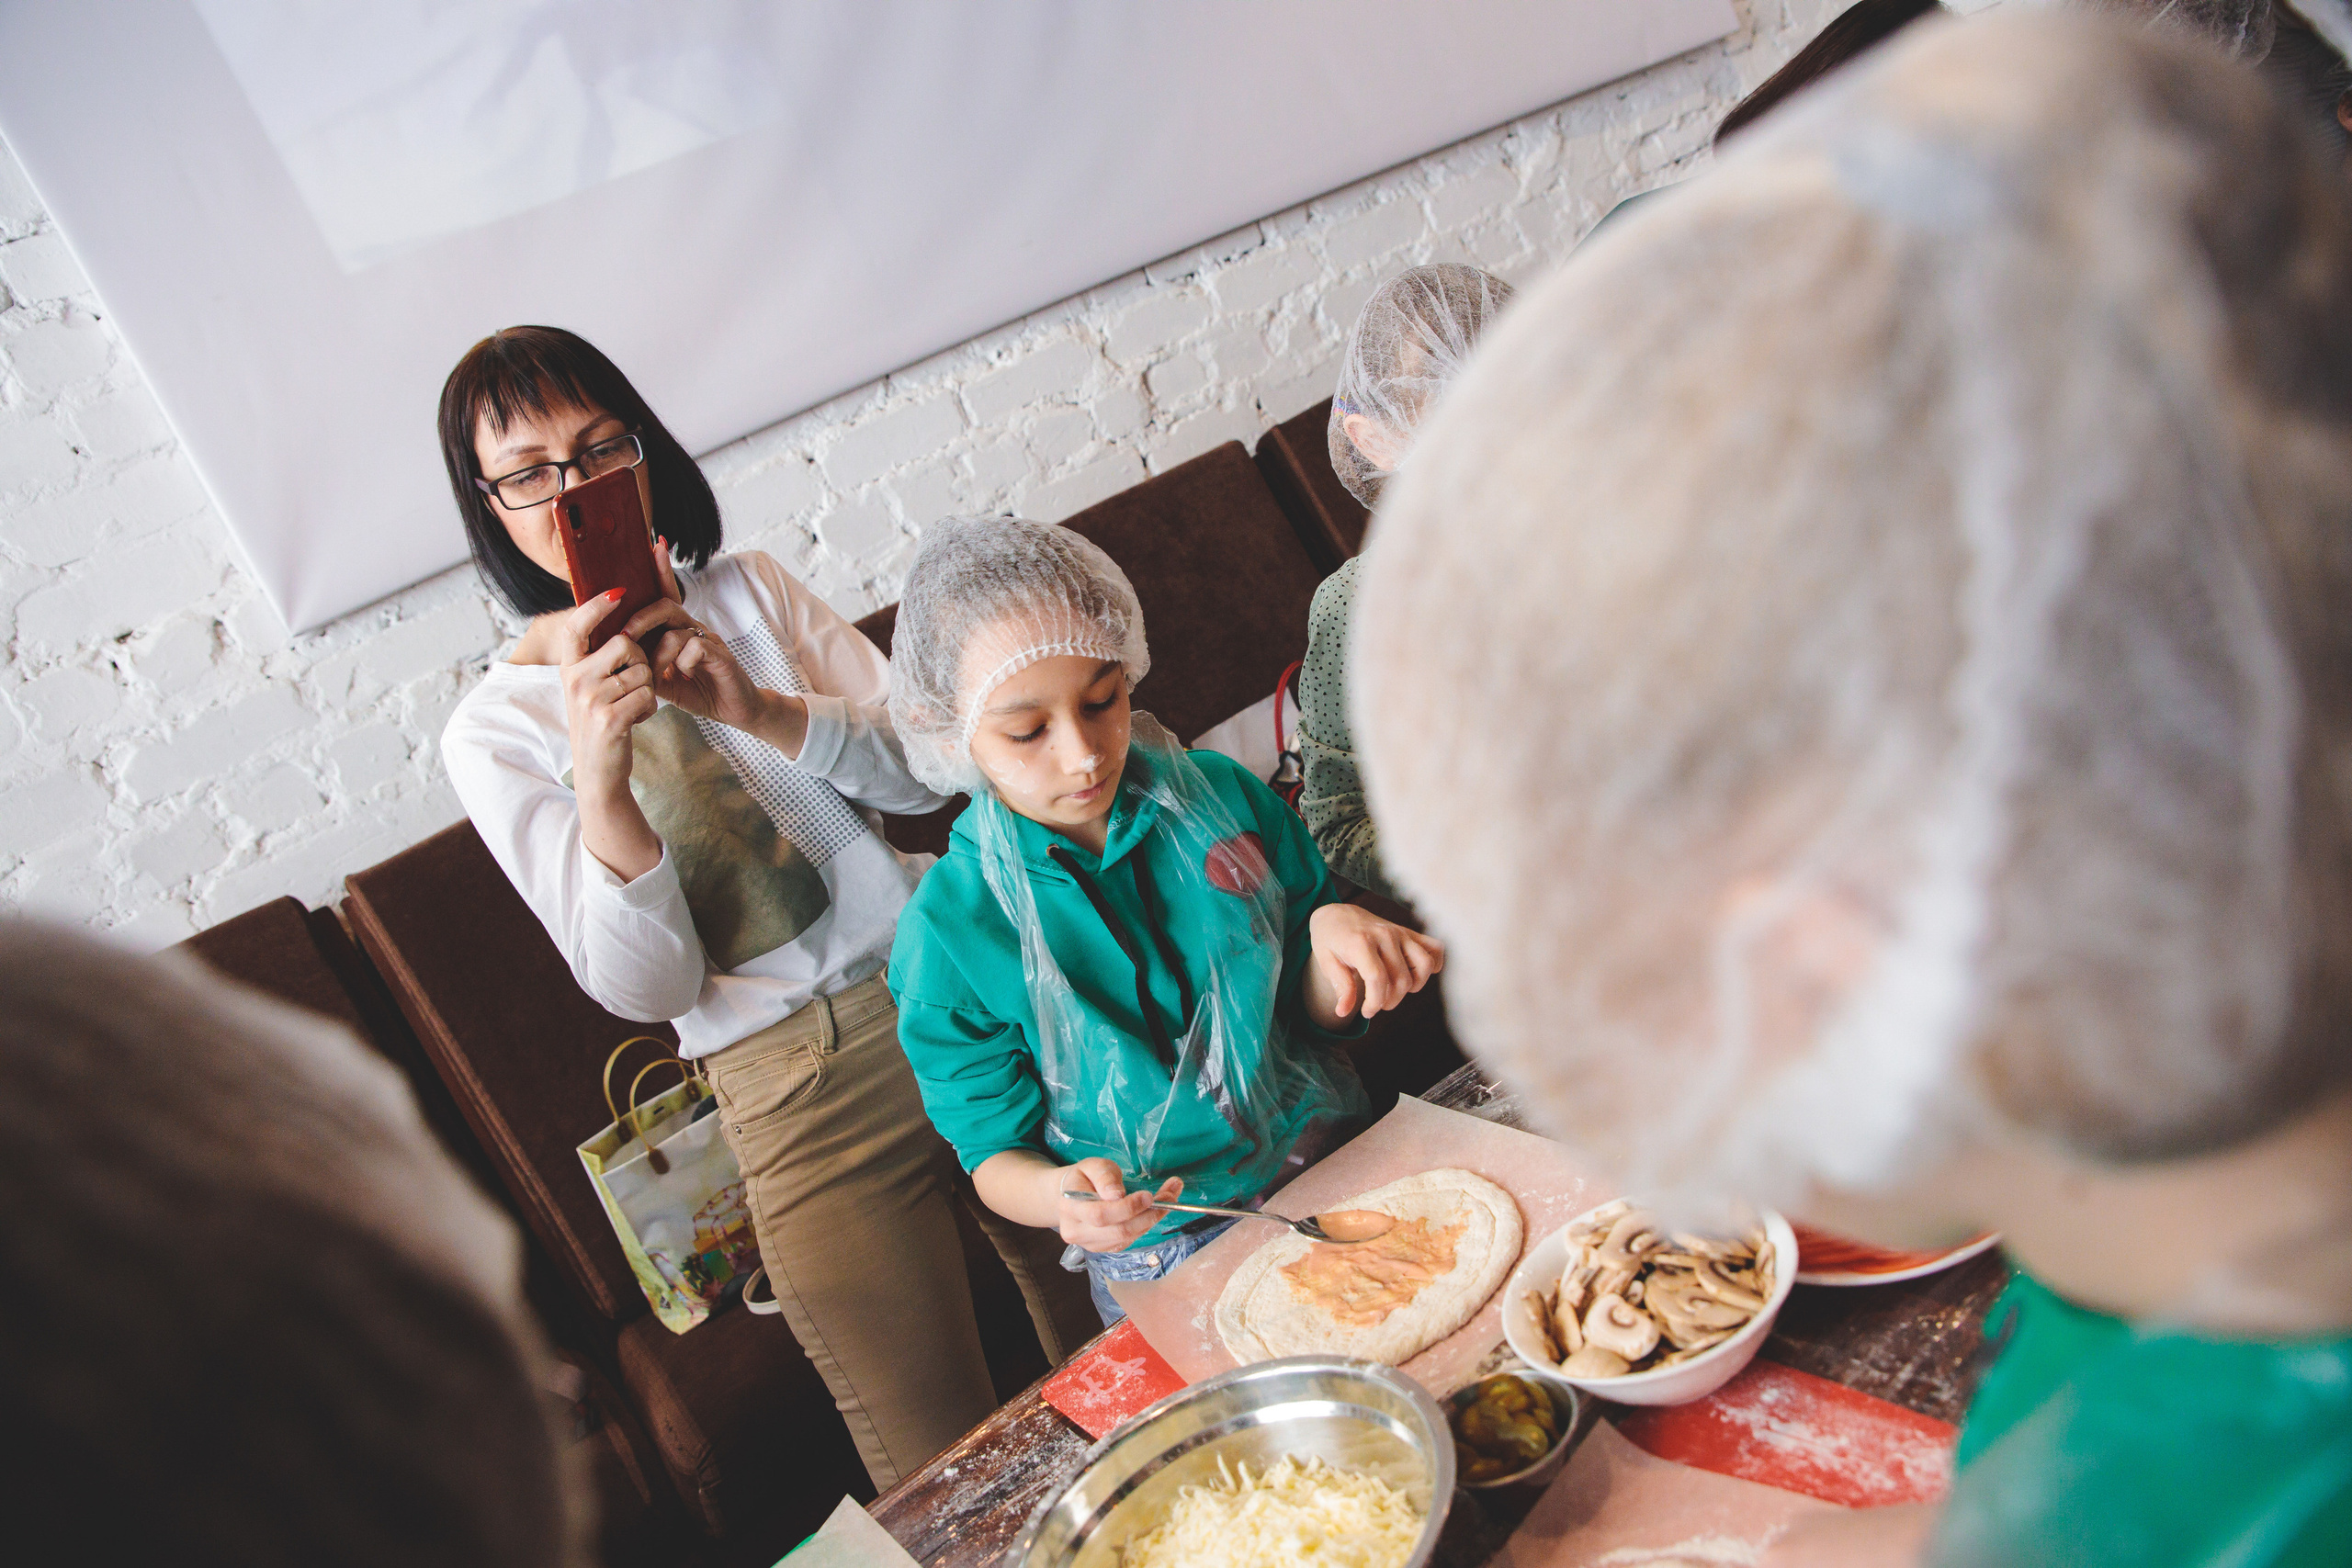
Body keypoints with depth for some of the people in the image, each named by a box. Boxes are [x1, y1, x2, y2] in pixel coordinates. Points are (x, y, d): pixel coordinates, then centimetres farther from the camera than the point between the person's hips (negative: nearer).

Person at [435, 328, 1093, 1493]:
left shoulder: (747, 590, 7)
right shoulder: (495, 732, -3)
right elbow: (648, 989, -10)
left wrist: (761, 710, -17)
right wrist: (601, 783, -25)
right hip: (801, 1100, -3)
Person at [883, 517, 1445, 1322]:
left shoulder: (1220, 795, -3)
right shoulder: (948, 934, -12)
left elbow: (1320, 1010, 8)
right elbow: (994, 1151, -3)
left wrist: (1336, 929, -14)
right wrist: (1056, 1195, -26)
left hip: (1336, 1167, 3)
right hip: (1164, 1261, -2)